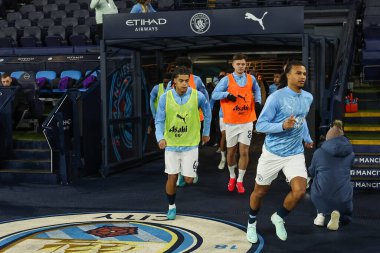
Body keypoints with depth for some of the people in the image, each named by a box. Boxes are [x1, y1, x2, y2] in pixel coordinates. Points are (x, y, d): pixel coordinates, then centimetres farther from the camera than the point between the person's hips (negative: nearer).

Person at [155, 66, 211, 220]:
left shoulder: (197, 96, -11)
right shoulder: (165, 98, -10)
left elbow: (207, 112, 8)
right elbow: (159, 121, -8)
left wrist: (206, 133, 15)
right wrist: (160, 138, -26)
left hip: (190, 144, 0)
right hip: (171, 144, 0)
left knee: (188, 179, 0)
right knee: (171, 177, 0)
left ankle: (185, 171, 38)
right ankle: (171, 206, 23)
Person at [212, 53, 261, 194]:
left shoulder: (251, 79, 4)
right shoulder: (227, 79, -6)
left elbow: (256, 89, 25)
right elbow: (214, 95, -10)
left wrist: (258, 101, 9)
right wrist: (227, 94, -25)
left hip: (247, 122, 1)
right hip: (231, 122, -1)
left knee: (244, 152, -3)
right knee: (231, 151, 10)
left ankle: (240, 181, 10)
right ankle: (232, 177, 33)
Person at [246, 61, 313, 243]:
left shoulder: (308, 98, 3)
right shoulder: (276, 97, -16)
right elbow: (260, 125, -16)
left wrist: (307, 139, 27)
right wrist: (283, 126, -29)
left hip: (295, 154, 4)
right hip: (272, 153, -4)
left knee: (299, 191, -15)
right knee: (260, 191, 10)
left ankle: (279, 218, 15)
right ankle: (252, 223, 38)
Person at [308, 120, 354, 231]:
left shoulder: (318, 152, 1)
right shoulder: (350, 154, 6)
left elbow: (312, 173, 17)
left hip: (321, 198, -1)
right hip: (343, 199, 1)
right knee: (346, 219, 34)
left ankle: (321, 214, 18)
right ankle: (337, 213, -2)